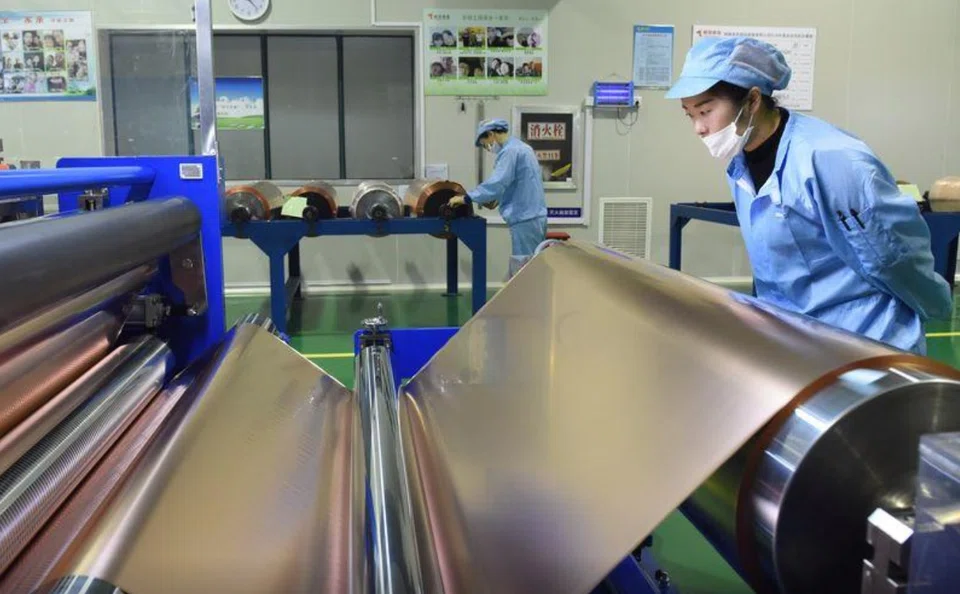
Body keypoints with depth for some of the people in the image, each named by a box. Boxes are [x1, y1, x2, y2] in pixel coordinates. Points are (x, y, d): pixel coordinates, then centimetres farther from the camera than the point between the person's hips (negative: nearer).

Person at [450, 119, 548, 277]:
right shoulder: (522, 147, 18)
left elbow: (496, 183, -22)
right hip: (535, 216, 10)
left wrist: (465, 198, -14)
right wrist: (498, 199, 17)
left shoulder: (510, 151, -13)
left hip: (525, 220, -10)